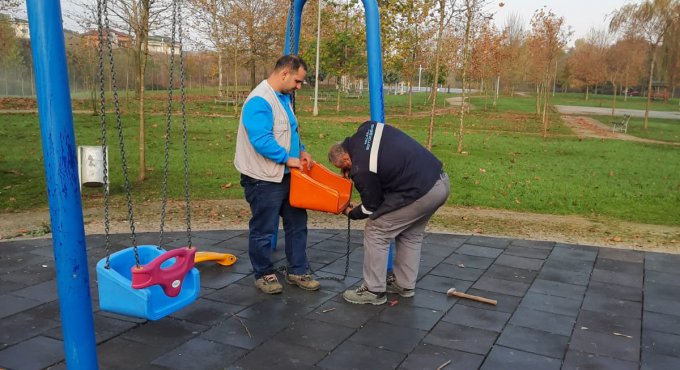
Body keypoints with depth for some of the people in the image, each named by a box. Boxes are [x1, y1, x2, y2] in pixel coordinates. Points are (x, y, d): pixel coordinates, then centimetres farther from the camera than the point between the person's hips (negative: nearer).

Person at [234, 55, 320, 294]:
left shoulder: (283, 97, 11)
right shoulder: (259, 101, -21)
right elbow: (261, 140, -28)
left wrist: (301, 151, 7)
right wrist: (288, 159, -20)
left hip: (286, 176, 10)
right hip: (264, 179, -10)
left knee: (297, 224, 13)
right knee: (263, 230, 6)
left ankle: (297, 272, 25)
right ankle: (264, 274, 22)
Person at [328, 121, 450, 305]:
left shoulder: (362, 170, -14)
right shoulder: (367, 128, 7)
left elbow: (372, 207, -1)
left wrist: (351, 213, 20)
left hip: (421, 193, -9)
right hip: (441, 181, 9)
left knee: (376, 231, 4)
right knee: (410, 234, 24)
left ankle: (373, 291, 13)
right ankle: (405, 285, 33)